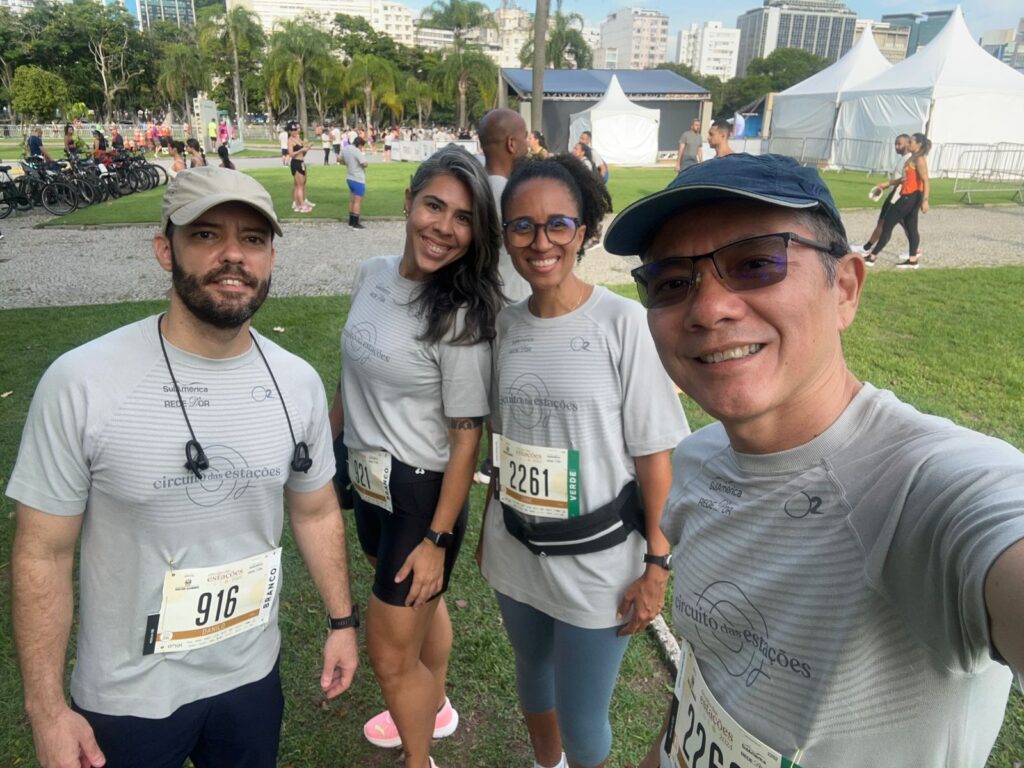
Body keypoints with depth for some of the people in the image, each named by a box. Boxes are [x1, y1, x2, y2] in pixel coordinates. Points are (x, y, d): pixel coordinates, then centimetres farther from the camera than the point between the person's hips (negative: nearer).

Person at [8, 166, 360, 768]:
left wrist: (342, 619, 8)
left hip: (253, 674, 3)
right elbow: (44, 552, -12)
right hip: (126, 696, -3)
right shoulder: (81, 383, -21)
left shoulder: (299, 382, -8)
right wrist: (47, 709, -9)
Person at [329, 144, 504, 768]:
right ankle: (434, 708, 54)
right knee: (421, 605, 28)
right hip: (370, 479, 7)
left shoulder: (461, 317, -22)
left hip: (422, 490, -6)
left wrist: (438, 539, -17)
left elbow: (467, 436, -19)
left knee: (391, 652, 7)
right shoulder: (372, 274, -3)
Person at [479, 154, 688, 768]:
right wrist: (490, 526, 14)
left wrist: (658, 565, -11)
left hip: (596, 562, -5)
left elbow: (655, 455, -12)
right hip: (516, 551, 5)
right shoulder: (508, 324, -1)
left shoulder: (623, 323, -15)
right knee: (533, 674, 26)